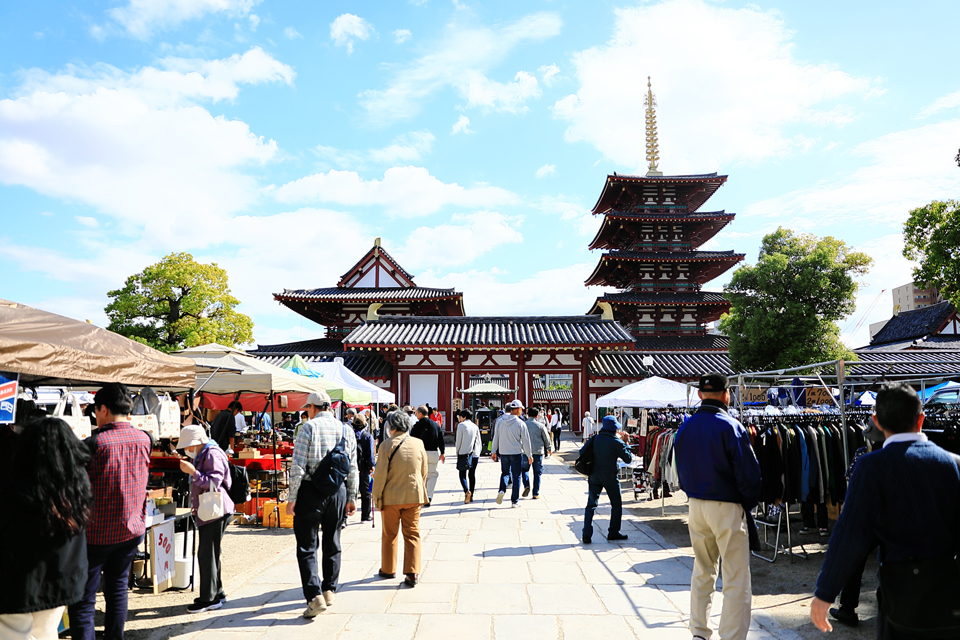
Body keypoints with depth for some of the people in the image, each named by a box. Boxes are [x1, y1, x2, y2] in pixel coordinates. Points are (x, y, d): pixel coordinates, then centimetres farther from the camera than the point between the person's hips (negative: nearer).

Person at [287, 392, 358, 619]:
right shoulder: (346, 430, 6)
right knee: (332, 544, 18)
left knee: (307, 547, 2)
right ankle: (330, 591, 28)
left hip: (310, 492, -5)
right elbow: (352, 468, 8)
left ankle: (315, 596, -7)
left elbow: (298, 467, -12)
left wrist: (292, 498, -7)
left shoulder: (309, 428, -7)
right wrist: (352, 497, 14)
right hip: (338, 492, 5)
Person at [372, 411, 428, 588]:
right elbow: (424, 471, 10)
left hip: (391, 497, -3)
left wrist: (377, 497, -3)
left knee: (389, 534, 13)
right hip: (414, 496, 3)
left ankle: (388, 570, 26)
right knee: (412, 533, 7)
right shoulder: (418, 443, 2)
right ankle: (412, 573, 3)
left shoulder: (387, 445, -11)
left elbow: (380, 474, -11)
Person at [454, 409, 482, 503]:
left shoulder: (461, 425, -5)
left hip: (464, 453, -5)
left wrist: (457, 452, 5)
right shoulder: (475, 426, 11)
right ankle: (471, 496, 12)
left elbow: (458, 440, -6)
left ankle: (467, 491, -22)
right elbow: (478, 441, 12)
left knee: (462, 474, 0)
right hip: (474, 454, 5)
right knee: (472, 475, 10)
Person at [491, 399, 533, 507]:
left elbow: (495, 437, 6)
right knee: (516, 476, 7)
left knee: (505, 473, 20)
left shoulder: (500, 421, 1)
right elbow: (526, 441, -5)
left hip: (503, 453, 3)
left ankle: (502, 490, -6)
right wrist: (529, 455, 4)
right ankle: (514, 501, 10)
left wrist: (493, 451, 16)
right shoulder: (520, 423, -10)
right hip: (516, 453, -3)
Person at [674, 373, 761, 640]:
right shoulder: (730, 427, -15)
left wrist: (693, 493, 16)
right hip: (727, 508, -6)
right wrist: (748, 504, 0)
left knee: (702, 571, 19)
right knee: (736, 578, 4)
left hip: (695, 505, 6)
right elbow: (749, 472, -15)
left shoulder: (685, 427, 4)